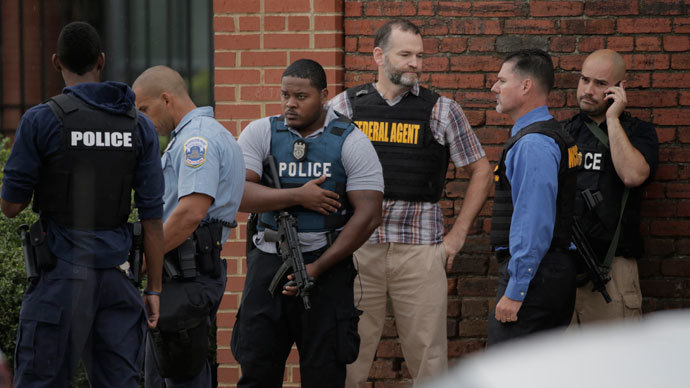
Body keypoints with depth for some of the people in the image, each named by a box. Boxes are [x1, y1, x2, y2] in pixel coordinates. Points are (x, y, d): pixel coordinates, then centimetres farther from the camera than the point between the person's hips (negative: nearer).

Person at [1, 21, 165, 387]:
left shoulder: (41, 120, -7)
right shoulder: (139, 126, 5)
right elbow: (152, 216, 3)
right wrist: (153, 289, 7)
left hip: (61, 274, -4)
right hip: (116, 275, 4)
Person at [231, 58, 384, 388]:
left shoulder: (351, 141, -2)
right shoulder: (260, 133, 4)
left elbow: (368, 215, -8)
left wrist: (317, 268, -13)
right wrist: (299, 196, -17)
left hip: (327, 264, -2)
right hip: (268, 261, 2)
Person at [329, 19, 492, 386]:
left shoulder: (442, 111, 6)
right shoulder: (344, 106, 7)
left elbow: (480, 171, 13)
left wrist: (457, 235, 6)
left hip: (420, 248, 0)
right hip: (356, 248, 0)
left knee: (427, 355, 0)